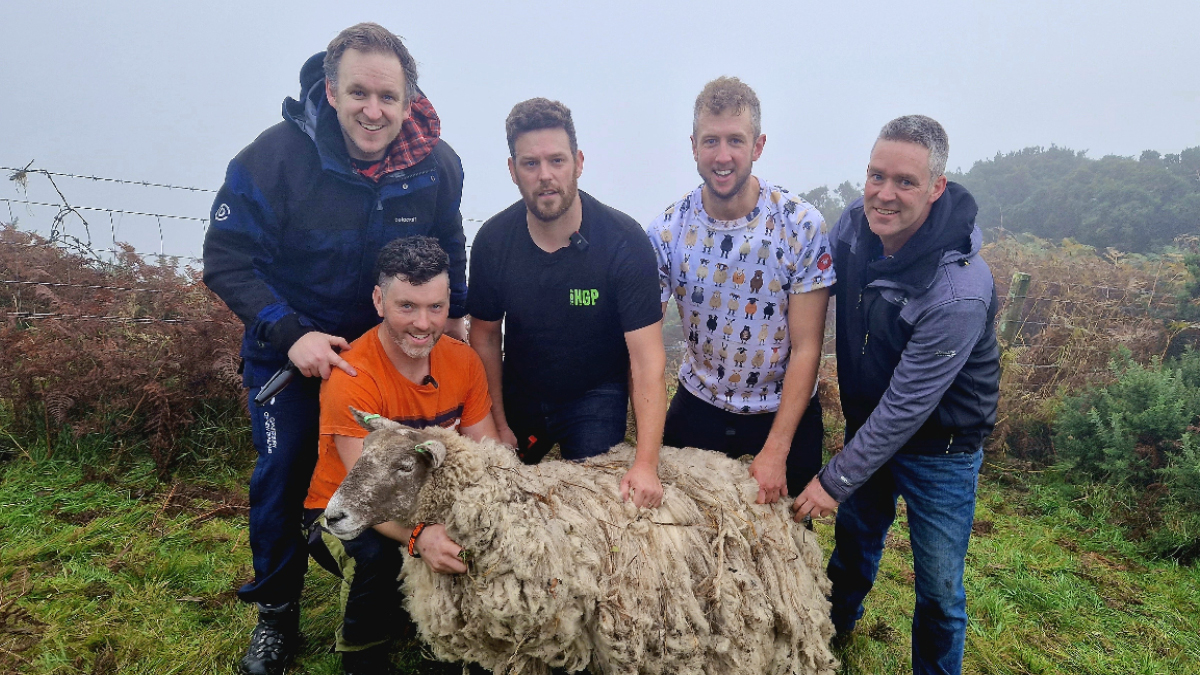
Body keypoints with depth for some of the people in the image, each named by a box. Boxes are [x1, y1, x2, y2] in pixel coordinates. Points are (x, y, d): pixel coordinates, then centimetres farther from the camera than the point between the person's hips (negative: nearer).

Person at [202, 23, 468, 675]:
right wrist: (289, 333, -26)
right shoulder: (274, 156, -23)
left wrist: (450, 311, -2)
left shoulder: (437, 165, -13)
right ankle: (276, 615, 29)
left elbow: (448, 247, 7)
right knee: (283, 476, 6)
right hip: (291, 348, -2)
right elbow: (227, 259, -18)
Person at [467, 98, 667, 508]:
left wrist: (646, 464, -34)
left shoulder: (624, 241, -24)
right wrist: (498, 425, -3)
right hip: (518, 397, 3)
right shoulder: (493, 240, -14)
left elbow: (647, 358, -27)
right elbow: (485, 337, -1)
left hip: (596, 398, -3)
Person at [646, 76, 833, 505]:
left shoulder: (803, 226, -18)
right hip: (697, 406, 2)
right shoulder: (666, 231, -13)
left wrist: (775, 452, -19)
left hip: (784, 411, -1)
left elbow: (806, 348, -15)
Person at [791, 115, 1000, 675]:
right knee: (853, 536, 27)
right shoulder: (855, 224, -15)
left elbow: (905, 407, -27)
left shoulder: (959, 292, -33)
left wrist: (835, 481, -19)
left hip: (939, 449, -6)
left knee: (939, 589, 10)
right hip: (867, 426, 6)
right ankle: (834, 627, 54)